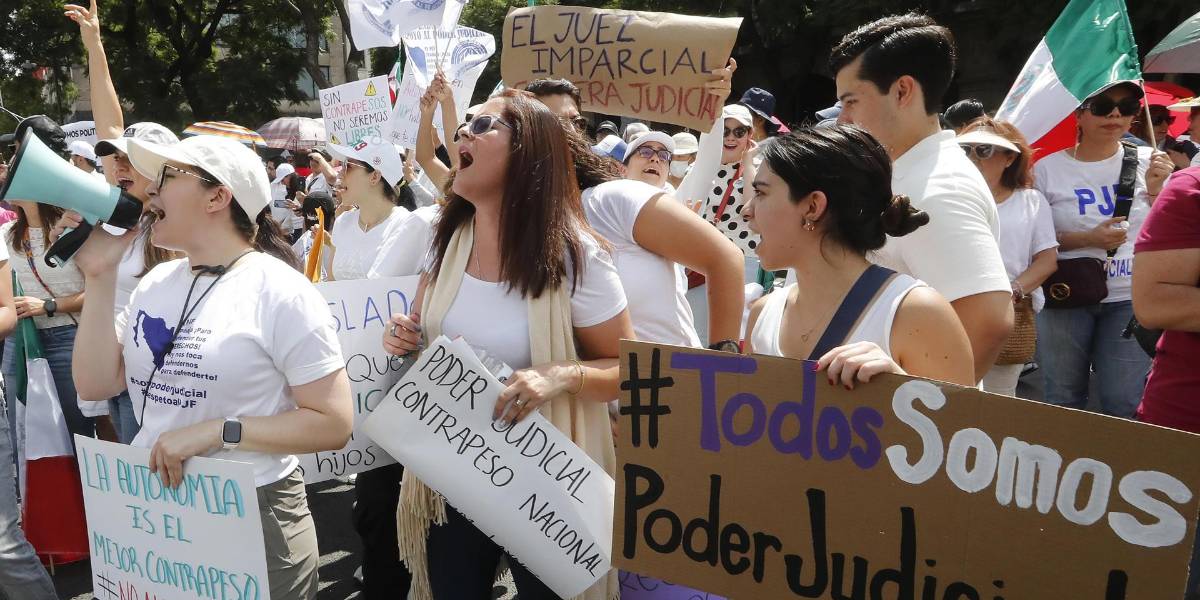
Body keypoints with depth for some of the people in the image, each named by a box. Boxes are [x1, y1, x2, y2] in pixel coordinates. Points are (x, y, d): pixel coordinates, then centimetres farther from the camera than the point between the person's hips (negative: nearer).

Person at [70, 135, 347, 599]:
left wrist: (217, 432, -23)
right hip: (151, 509, 6)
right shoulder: (157, 282, 6)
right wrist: (100, 277, -3)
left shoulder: (281, 293, -15)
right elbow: (96, 384, 2)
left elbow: (334, 423, -17)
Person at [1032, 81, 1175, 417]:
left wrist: (1155, 190, -10)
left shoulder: (1147, 162, 3)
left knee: (1124, 403, 1)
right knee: (1064, 399, 10)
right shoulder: (1048, 169, -2)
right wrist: (1088, 239, -15)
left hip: (1130, 299, 1)